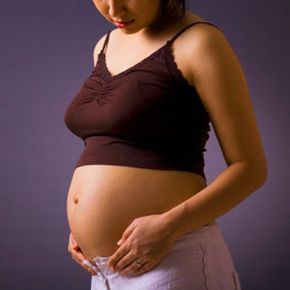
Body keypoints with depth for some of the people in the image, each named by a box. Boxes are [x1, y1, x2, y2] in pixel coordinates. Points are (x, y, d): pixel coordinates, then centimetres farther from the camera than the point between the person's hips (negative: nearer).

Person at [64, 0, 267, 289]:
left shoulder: (199, 43, -8)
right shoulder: (106, 47, 14)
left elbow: (250, 167, -8)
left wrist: (169, 226, -20)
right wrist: (81, 226, 9)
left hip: (170, 261, -7)